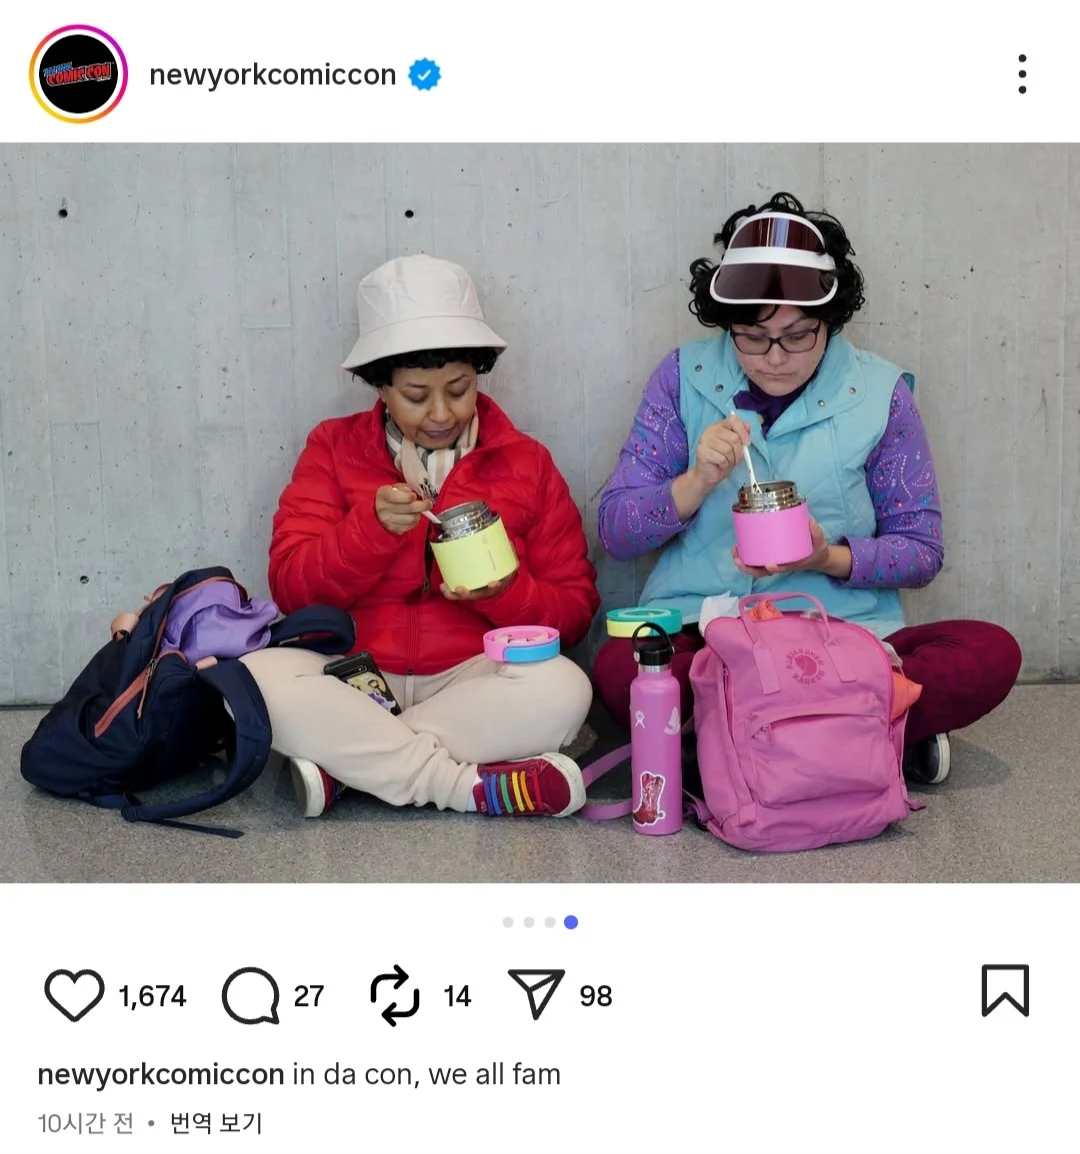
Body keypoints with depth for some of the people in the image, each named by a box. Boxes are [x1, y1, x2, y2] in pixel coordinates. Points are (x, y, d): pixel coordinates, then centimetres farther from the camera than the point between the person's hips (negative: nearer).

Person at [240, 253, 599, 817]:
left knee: (562, 687, -31)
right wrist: (371, 527, -19)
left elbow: (574, 609, 6)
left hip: (474, 680, 0)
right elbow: (290, 588, -3)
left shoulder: (526, 462, 7)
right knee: (260, 677, -30)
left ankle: (350, 760, -21)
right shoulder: (334, 449, 7)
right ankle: (467, 785, -25)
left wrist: (506, 592, -16)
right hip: (356, 680, 0)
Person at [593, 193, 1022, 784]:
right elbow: (616, 533, 2)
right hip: (697, 630, 0)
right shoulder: (684, 376, 4)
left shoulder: (879, 392, 3)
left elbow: (921, 551, 6)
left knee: (991, 654, -25)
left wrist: (829, 559, -13)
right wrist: (698, 482, -16)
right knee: (618, 669, -35)